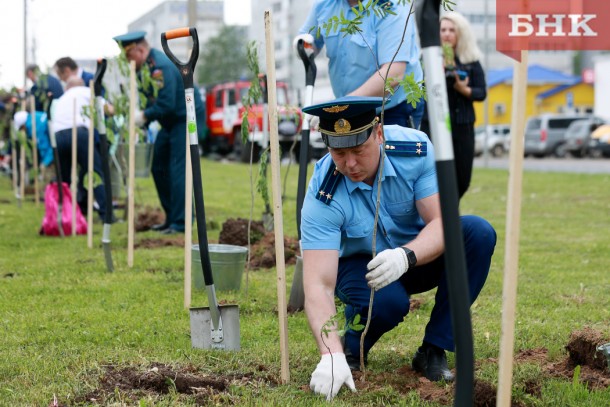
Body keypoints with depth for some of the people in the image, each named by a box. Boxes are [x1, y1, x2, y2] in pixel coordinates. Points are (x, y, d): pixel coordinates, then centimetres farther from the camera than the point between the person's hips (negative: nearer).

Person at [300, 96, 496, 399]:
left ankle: (433, 352, -16)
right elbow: (318, 285, -36)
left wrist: (406, 256, -49)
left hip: (418, 256, 3)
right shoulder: (323, 197, -29)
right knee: (387, 301, -37)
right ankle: (350, 348, 0)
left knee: (478, 232, -26)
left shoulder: (416, 149, -25)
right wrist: (332, 356, -51)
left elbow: (442, 223, -26)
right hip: (359, 265, -3)